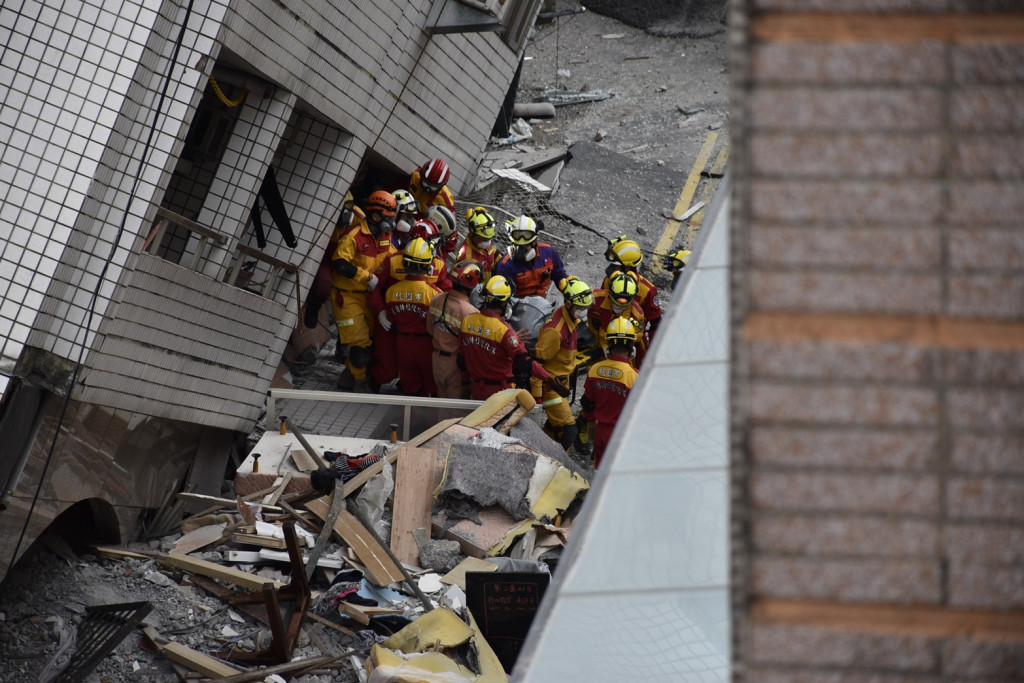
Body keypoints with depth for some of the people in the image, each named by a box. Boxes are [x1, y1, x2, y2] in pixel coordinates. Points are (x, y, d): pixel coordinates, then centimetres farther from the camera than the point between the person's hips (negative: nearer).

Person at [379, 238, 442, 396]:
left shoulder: (392, 291, -11)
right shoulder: (433, 293, -23)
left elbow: (390, 324, 0)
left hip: (403, 343, 4)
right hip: (427, 345, -3)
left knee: (409, 386, 20)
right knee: (433, 383, 16)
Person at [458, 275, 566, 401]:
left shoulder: (466, 321, -4)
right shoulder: (503, 330, -23)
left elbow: (462, 357, 6)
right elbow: (523, 362, -26)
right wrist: (549, 379, -22)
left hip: (476, 388, 6)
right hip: (500, 390, -5)